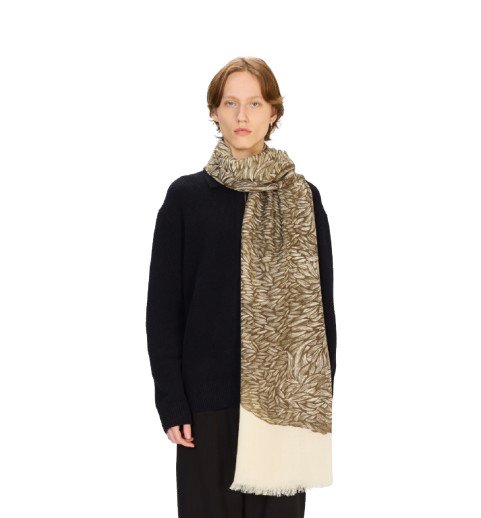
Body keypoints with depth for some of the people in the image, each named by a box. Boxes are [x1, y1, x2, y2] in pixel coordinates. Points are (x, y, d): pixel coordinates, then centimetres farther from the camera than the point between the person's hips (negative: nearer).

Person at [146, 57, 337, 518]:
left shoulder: (303, 199, 5)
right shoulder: (186, 196, 1)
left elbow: (322, 304, 6)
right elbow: (163, 306, 0)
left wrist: (321, 398, 1)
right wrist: (171, 402, -6)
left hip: (284, 398, 1)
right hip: (209, 398, -1)